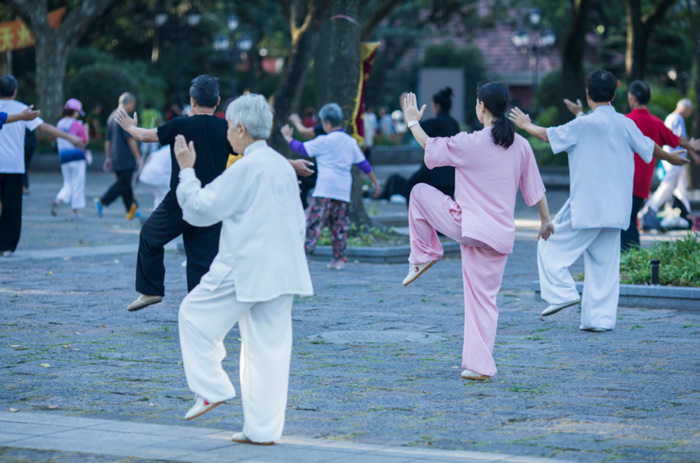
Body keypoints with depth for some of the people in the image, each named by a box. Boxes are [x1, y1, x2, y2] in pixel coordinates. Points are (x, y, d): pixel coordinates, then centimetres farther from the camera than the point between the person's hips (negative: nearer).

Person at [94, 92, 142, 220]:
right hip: (126, 158, -9)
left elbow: (107, 140, 20)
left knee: (125, 183, 11)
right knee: (123, 183, -7)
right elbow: (130, 139, -16)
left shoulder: (112, 117, 16)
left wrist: (108, 157, 24)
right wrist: (138, 157, -12)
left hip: (115, 157, 9)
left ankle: (131, 211, 12)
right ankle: (102, 202, -14)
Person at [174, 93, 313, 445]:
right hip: (284, 271, 8)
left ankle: (211, 389, 7)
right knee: (269, 348, 8)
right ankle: (263, 429, 10)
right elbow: (297, 221, 20)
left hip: (246, 270, -8)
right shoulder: (282, 165, 13)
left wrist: (186, 170, 2)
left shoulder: (246, 168, -13)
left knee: (195, 316, 10)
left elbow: (200, 209, -9)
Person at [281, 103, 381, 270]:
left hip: (325, 189, -6)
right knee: (340, 225, 11)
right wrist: (375, 182, 27)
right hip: (344, 191, 6)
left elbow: (302, 149, 2)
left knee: (313, 221, -7)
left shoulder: (325, 141, -6)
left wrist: (288, 137, 18)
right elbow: (363, 164, 17)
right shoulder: (351, 142, 12)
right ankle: (339, 259, 9)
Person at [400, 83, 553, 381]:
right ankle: (480, 365, 9)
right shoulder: (521, 146, 2)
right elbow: (535, 188, 10)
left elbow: (428, 146, 3)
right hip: (500, 234, 5)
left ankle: (424, 254, 24)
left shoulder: (470, 144, -12)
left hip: (466, 226, -5)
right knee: (484, 299, 12)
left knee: (420, 192, 18)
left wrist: (412, 121, 21)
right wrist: (545, 220, 25)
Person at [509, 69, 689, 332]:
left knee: (551, 247, 8)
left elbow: (548, 135, -2)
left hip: (586, 207, -6)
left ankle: (562, 293, -3)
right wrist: (672, 158, 41)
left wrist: (525, 125, 19)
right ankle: (600, 318, 8)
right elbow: (649, 148, 21)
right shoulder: (626, 124, 5)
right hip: (615, 209, 6)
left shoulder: (585, 125, -12)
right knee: (605, 264, 9)